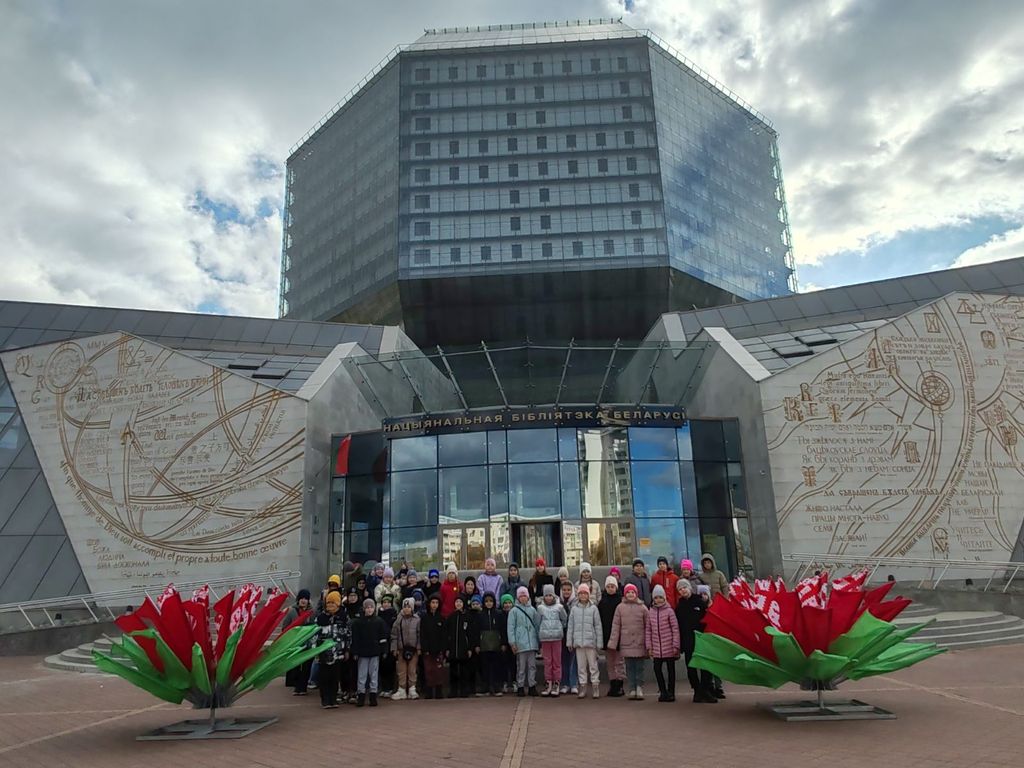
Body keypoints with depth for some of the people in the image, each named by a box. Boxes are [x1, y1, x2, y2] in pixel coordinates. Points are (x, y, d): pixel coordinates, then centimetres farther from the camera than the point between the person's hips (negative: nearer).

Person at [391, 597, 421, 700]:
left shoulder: (417, 620, -1)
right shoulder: (399, 620, 3)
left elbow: (419, 635, -1)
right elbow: (394, 635, 4)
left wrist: (419, 648, -5)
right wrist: (394, 648, -1)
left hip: (413, 649, -1)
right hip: (401, 649, 1)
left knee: (412, 670, 3)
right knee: (401, 671, 4)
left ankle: (412, 690, 14)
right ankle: (401, 690, 12)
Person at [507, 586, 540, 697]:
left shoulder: (532, 609, 10)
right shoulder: (514, 611, 1)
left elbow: (537, 624, 12)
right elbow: (511, 627, -2)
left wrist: (539, 640, 9)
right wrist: (512, 642, -8)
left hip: (532, 641, 3)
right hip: (520, 642, -3)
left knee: (532, 665, 5)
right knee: (521, 665, 0)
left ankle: (532, 686, 13)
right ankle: (520, 687, 9)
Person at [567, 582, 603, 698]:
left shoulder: (593, 608, -1)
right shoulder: (574, 609, 5)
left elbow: (598, 626, 0)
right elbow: (570, 626, 8)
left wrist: (599, 643, -3)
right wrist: (569, 642, 5)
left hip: (590, 641, -2)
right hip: (578, 642, 2)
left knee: (593, 665, 1)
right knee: (581, 666, 8)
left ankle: (596, 687, 9)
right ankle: (583, 687, 16)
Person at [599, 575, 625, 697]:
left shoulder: (621, 600, -6)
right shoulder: (602, 602, 8)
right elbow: (599, 619, 8)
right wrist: (600, 636, 3)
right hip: (606, 636, 5)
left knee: (619, 661, 0)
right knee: (610, 662, 10)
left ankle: (619, 686, 6)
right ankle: (613, 685, 17)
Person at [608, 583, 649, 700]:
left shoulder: (642, 608, 1)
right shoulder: (620, 607, 2)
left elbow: (647, 626, 3)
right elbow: (616, 625, 2)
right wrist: (613, 642, -3)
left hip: (639, 643, -1)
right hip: (626, 643, 1)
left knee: (639, 667, 3)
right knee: (629, 667, 5)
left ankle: (639, 688, 12)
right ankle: (632, 689, 13)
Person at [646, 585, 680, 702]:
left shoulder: (669, 611, -6)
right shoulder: (651, 612, 5)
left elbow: (675, 629, -7)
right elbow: (648, 630, 7)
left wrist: (675, 645, -10)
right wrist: (649, 646, 3)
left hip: (669, 647, -3)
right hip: (657, 648, 3)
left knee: (671, 669, 6)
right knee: (657, 668, 2)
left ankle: (670, 692, 18)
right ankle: (663, 691, 17)